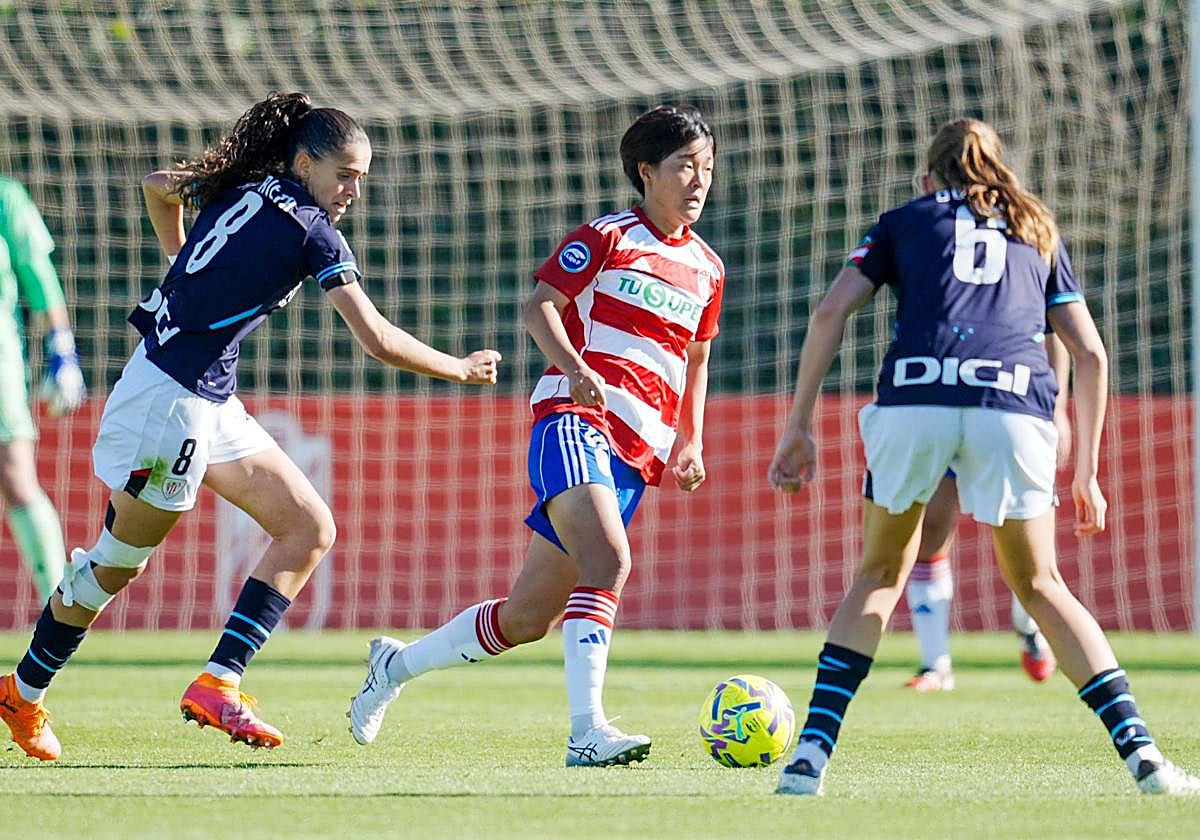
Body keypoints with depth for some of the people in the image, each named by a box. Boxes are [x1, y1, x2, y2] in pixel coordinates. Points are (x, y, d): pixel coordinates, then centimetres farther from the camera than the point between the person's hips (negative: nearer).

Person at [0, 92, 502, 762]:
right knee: (120, 561, 5)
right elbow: (379, 340, -17)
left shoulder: (244, 188, 9)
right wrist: (461, 369, -3)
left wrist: (187, 269, 37)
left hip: (210, 405, 10)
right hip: (172, 398, -10)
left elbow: (158, 186, 29)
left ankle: (218, 682, 0)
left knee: (309, 530, 6)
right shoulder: (311, 230, -14)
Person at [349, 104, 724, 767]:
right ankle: (587, 729, -36)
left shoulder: (706, 270, 18)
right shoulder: (607, 238, 1)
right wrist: (575, 367, -21)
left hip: (637, 453, 6)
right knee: (607, 561, -31)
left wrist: (690, 442, 16)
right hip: (575, 416, -6)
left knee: (527, 617, 6)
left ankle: (396, 665, 26)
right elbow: (539, 307, -3)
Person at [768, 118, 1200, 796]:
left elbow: (832, 311, 12)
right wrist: (1087, 473, 29)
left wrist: (799, 426, 14)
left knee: (881, 574, 18)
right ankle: (1141, 752, 4)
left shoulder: (904, 221, 26)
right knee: (1039, 584, 17)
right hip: (1016, 403, 1)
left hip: (914, 396, -1)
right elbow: (1090, 353, 25)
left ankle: (811, 753, 5)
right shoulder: (1038, 231, 31)